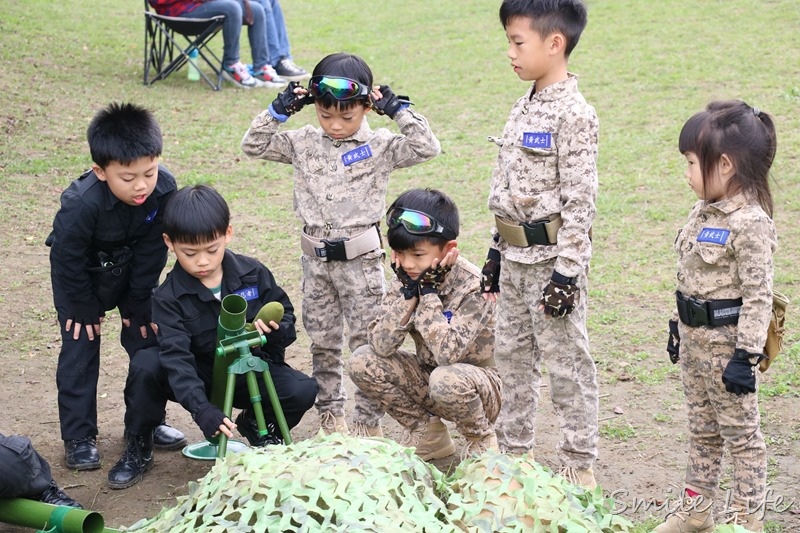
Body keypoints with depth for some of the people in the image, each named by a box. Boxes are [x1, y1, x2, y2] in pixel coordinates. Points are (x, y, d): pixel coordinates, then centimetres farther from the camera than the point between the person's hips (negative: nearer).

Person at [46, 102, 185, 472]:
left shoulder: (164, 189, -27)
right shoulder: (82, 204, -38)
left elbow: (151, 253, -14)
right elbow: (69, 260, -22)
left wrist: (140, 305, -7)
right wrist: (85, 309, -12)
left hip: (130, 272, 4)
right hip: (80, 276, -4)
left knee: (147, 342, 5)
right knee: (79, 351, -5)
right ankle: (78, 438, 6)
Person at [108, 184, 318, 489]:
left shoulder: (254, 274, -9)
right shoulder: (169, 297, -17)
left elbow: (286, 315, 1)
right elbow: (177, 358, -28)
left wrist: (275, 330, -26)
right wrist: (202, 410, -43)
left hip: (251, 371, 2)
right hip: (200, 376, -1)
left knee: (303, 391, -26)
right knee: (145, 364, -30)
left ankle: (256, 424, 10)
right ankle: (138, 448, -5)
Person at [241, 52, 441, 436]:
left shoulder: (380, 146, -6)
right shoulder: (304, 143, 3)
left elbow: (426, 148, -15)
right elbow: (253, 146, 6)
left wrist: (398, 110, -15)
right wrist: (278, 111, -5)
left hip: (361, 260, -3)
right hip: (316, 260, 4)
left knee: (367, 344, 3)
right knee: (322, 344, 13)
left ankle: (368, 421, 12)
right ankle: (330, 415, 26)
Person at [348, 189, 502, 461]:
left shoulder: (473, 285, -24)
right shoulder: (406, 277, -9)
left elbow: (447, 353, -35)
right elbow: (381, 346, -19)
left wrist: (428, 292, -30)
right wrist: (408, 291, -26)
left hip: (474, 384, -6)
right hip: (428, 381, 6)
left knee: (447, 379, -38)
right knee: (362, 361, -14)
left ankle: (482, 439, -5)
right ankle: (428, 435, 3)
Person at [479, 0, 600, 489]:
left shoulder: (574, 115, -16)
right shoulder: (525, 108, 10)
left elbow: (580, 201, -18)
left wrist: (567, 272, -20)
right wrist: (497, 250, 17)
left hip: (552, 257, -9)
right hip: (517, 257, 9)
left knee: (566, 361, 1)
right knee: (512, 353, 16)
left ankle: (580, 464, 12)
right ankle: (514, 449, 29)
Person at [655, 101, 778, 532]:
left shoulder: (750, 223, -21)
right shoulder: (703, 212, 6)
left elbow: (759, 295, -21)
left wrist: (746, 355, -22)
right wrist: (678, 326, 18)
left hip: (727, 340, -9)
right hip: (695, 336, 9)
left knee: (739, 432, 5)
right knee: (701, 430, 19)